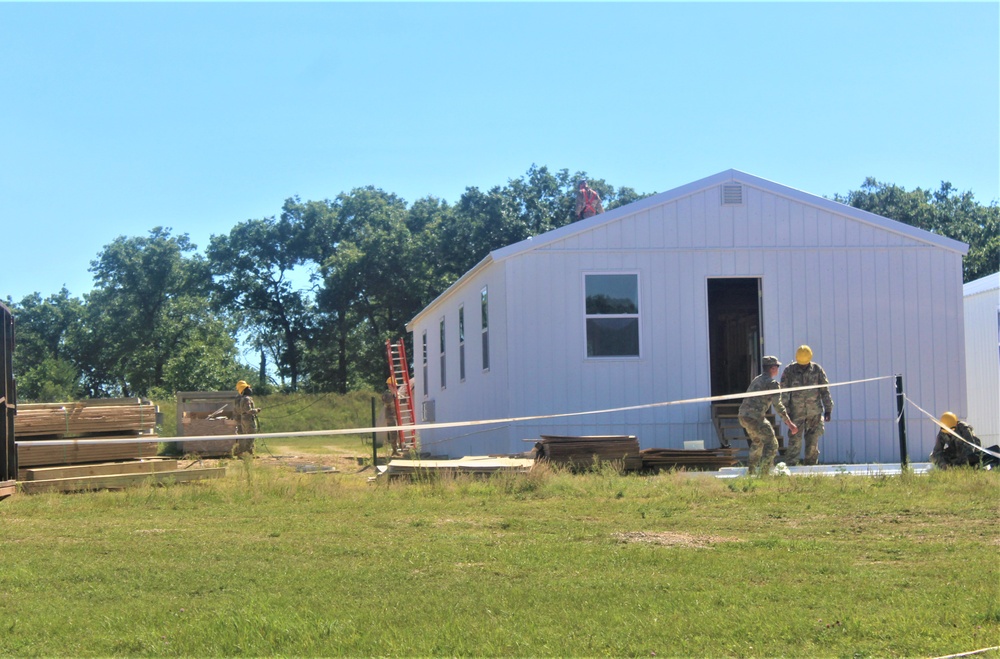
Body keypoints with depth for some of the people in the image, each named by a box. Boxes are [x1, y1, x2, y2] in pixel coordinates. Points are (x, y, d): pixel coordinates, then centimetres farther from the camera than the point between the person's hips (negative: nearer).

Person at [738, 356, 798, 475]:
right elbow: (778, 405, -14)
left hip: (743, 415, 9)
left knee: (757, 441, 29)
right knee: (771, 444, -2)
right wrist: (790, 424, -14)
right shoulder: (772, 383, -6)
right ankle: (764, 473, -11)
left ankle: (751, 470, 35)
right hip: (755, 417, -9)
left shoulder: (757, 380, 21)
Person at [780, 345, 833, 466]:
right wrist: (785, 412, -5)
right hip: (796, 412, -2)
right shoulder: (789, 371, -2)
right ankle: (790, 467, -7)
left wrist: (828, 409, 2)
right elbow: (784, 393, -1)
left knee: (813, 442, 5)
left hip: (814, 412, 2)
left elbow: (825, 391, 5)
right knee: (794, 441, -7)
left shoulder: (817, 370, 1)